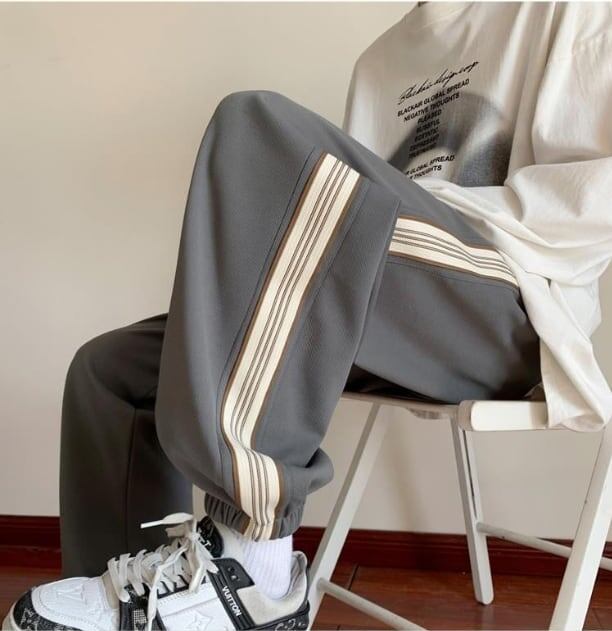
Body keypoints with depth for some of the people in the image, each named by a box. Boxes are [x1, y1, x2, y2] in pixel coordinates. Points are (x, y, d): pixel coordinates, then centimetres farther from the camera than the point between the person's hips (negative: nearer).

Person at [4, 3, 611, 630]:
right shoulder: (384, 58, 28)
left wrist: (454, 214, -13)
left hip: (504, 310, -7)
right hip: (362, 326, 7)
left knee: (266, 133, -28)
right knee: (109, 368, 0)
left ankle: (251, 560, -30)